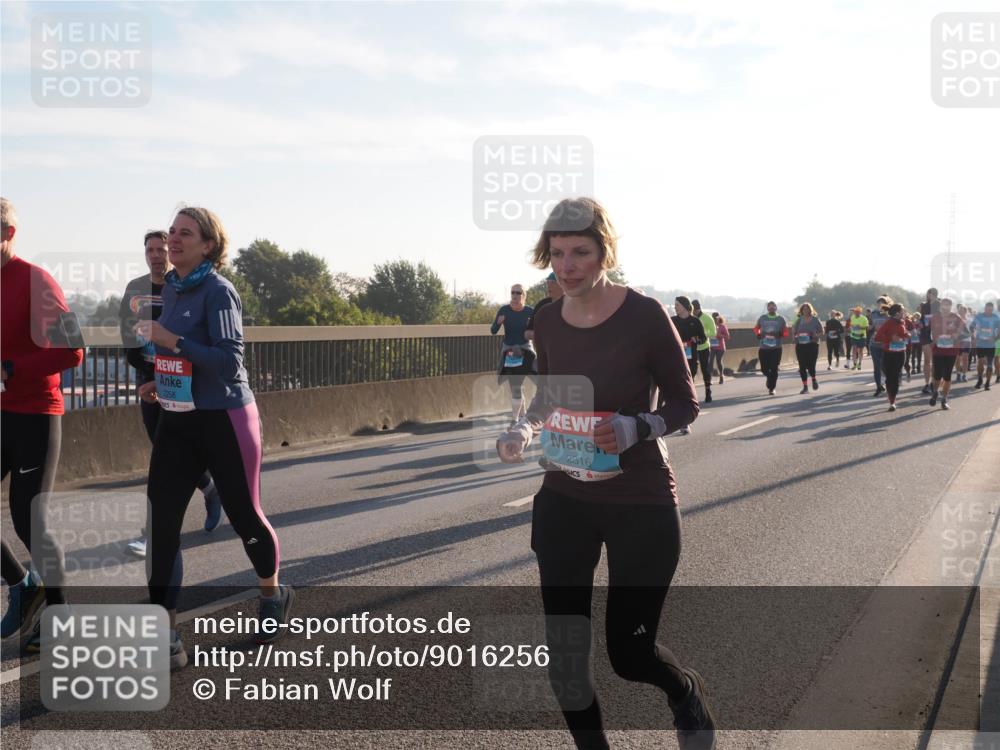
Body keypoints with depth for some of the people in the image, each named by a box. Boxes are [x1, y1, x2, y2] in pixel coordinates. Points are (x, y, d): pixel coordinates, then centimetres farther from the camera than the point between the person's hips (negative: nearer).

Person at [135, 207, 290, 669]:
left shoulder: (218, 291, -15)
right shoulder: (171, 288, 9)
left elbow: (229, 359, -23)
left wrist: (171, 341, -25)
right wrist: (162, 383, 9)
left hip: (223, 420, -7)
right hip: (177, 421, 7)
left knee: (243, 514, 8)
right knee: (161, 519, -4)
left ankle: (274, 597, 36)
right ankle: (164, 638, -2)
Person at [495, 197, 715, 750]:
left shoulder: (644, 316, -16)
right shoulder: (548, 322, -2)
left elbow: (684, 404, -9)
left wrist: (635, 428, -28)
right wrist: (525, 428, -6)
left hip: (641, 505, -4)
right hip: (564, 501, 4)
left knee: (629, 651, 2)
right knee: (564, 653, 5)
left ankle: (689, 694, 38)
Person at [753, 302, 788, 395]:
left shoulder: (781, 319, 4)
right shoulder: (762, 318, 8)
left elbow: (786, 333, 5)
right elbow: (756, 328, 21)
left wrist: (780, 334, -17)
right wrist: (758, 334, 0)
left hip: (776, 348, -2)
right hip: (763, 348, 2)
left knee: (774, 369, -5)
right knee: (764, 368, 2)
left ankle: (771, 388, 5)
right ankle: (770, 378, 35)